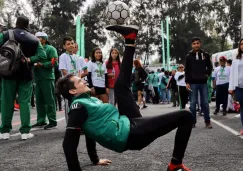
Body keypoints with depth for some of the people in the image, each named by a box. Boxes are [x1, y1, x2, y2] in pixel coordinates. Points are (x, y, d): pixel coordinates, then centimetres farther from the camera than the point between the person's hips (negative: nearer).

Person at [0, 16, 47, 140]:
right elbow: (42, 56, -7)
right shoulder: (34, 39, 5)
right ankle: (25, 131, 0)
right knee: (25, 101, 3)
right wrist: (29, 59, -7)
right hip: (26, 74, 0)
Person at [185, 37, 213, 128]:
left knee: (205, 102, 4)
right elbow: (187, 70, 0)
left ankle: (207, 121, 11)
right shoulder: (189, 56, 1)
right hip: (193, 83, -1)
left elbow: (210, 66, 16)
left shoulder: (205, 55, 5)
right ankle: (193, 121, 11)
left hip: (203, 82, 1)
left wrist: (207, 74, 2)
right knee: (193, 103, 3)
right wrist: (187, 82, -6)